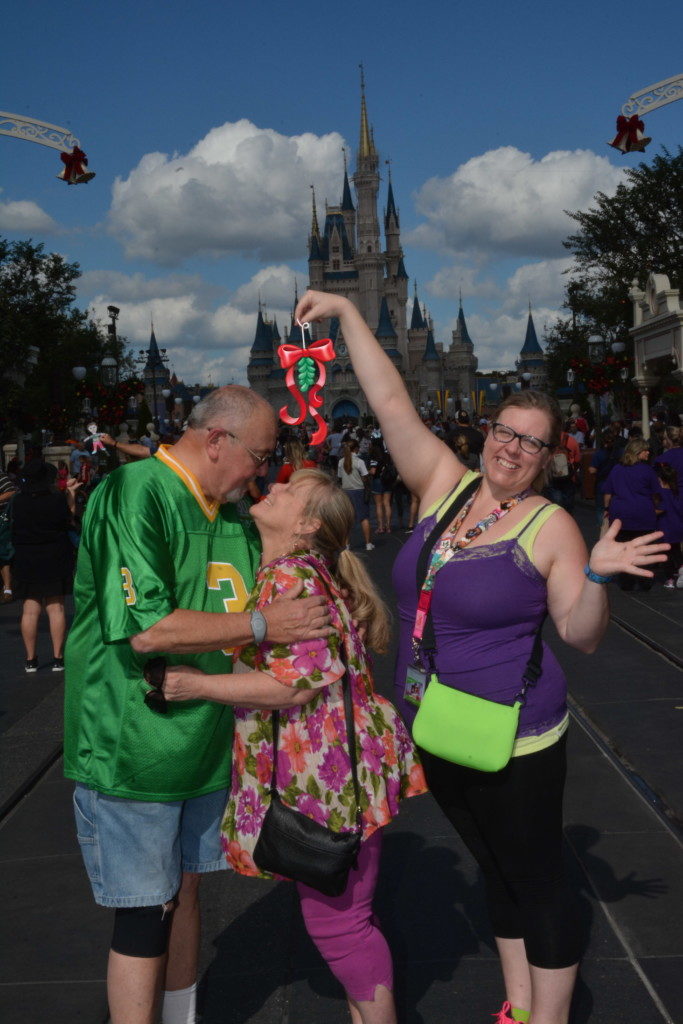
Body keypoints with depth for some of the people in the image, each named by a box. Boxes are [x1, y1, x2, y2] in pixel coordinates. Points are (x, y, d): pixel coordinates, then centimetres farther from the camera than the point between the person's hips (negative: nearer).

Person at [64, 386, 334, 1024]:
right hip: (130, 750, -8)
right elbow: (145, 628, -28)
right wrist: (261, 625, -20)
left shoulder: (233, 513, 8)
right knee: (144, 915, 1)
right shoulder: (133, 495, -19)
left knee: (183, 890, 21)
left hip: (202, 747, 8)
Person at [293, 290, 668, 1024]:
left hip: (512, 739, -5)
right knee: (497, 870, 19)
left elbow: (581, 635, -10)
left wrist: (595, 576, -29)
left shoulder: (551, 527, -10)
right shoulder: (444, 485, 1)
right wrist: (346, 313, 1)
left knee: (536, 879, 5)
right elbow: (390, 400, 1)